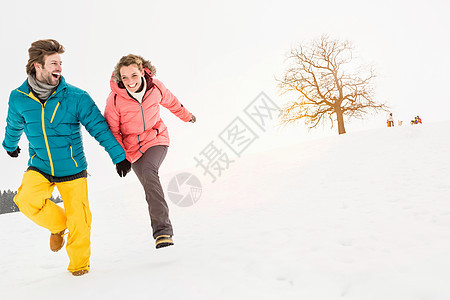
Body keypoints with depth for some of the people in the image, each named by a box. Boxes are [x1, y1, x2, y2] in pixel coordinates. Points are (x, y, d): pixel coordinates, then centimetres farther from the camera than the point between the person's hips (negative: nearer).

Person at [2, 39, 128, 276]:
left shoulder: (77, 97, -13)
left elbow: (99, 127, -7)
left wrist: (119, 156, -8)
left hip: (72, 168, -1)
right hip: (39, 167, 2)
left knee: (78, 218, 0)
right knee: (27, 201, -23)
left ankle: (79, 263, 27)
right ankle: (58, 224, 11)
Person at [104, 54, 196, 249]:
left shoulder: (155, 87, -10)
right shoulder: (115, 98, -15)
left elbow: (170, 101, 13)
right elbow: (111, 129, -4)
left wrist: (186, 115, 30)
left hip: (156, 139, -2)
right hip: (133, 148, 2)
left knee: (148, 171, -29)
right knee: (151, 188, -1)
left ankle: (162, 230, -32)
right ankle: (163, 230, 19)